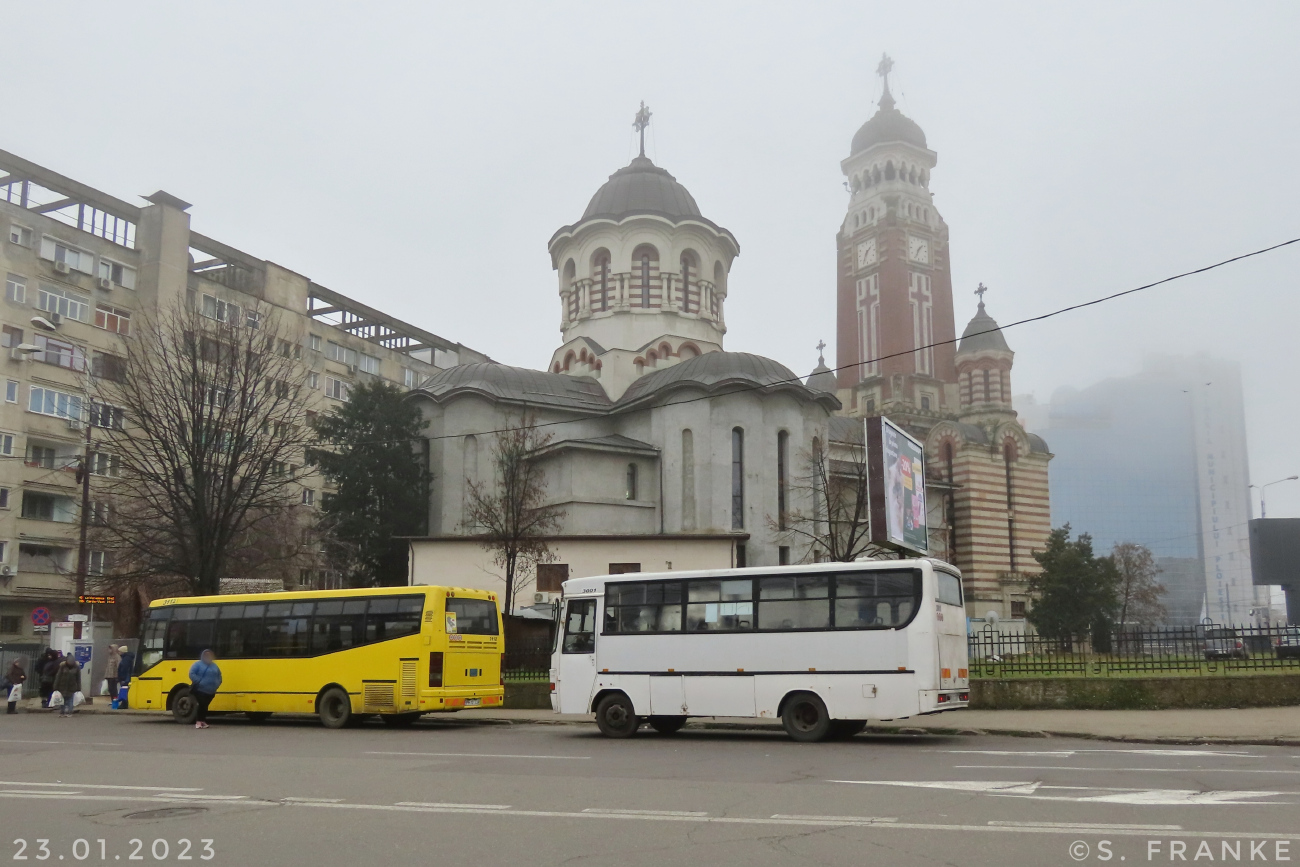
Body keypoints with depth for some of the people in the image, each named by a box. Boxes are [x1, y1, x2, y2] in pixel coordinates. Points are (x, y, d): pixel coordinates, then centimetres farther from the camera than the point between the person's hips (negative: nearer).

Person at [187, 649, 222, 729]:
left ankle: (202, 721, 21)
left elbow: (219, 676, 20)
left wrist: (217, 685, 5)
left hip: (211, 692, 5)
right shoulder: (198, 664, -4)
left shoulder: (214, 666, 14)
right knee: (202, 705, -9)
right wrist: (198, 682, -20)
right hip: (200, 690, -5)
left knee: (205, 706, 12)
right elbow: (192, 674, -13)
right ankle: (199, 721, 1)